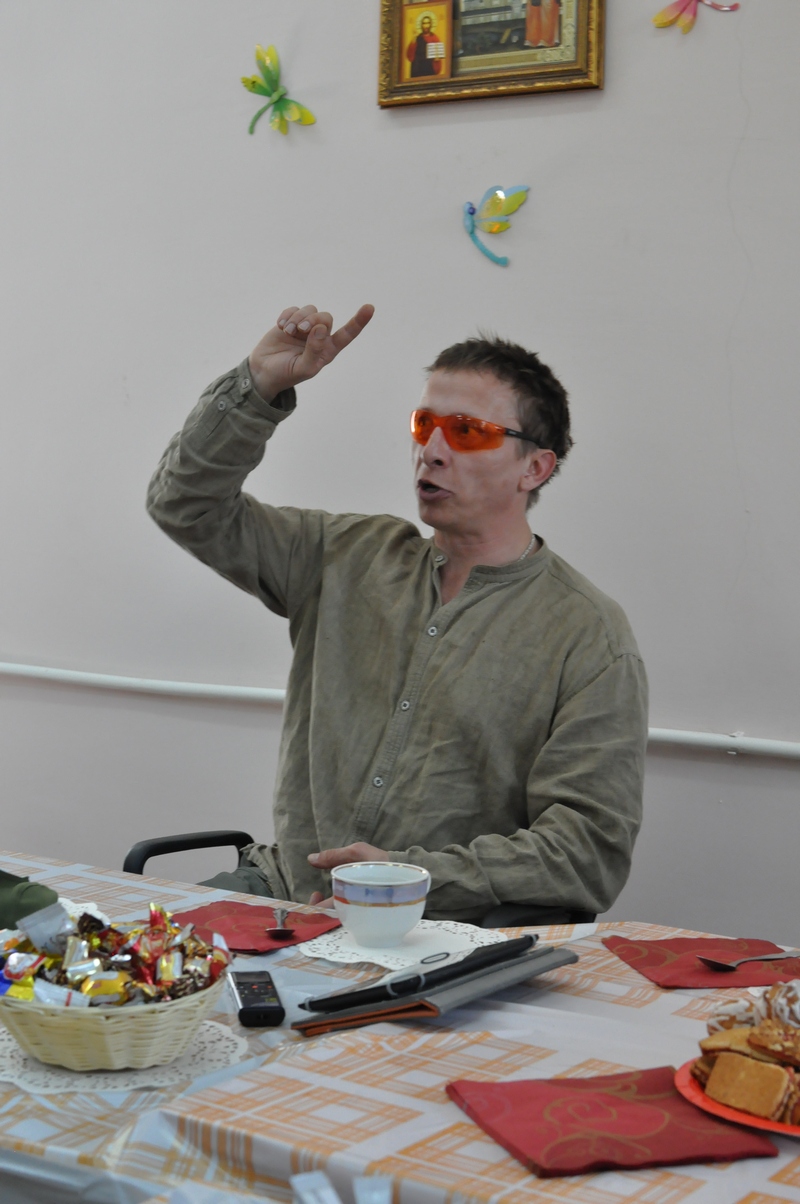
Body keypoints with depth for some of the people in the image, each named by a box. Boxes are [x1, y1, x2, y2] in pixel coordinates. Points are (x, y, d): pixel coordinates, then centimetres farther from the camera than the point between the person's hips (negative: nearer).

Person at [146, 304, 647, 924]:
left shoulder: (591, 639, -4)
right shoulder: (351, 556, 13)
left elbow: (592, 851, -9)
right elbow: (190, 505, 13)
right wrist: (261, 385, -1)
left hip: (437, 931, -4)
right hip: (285, 889, 5)